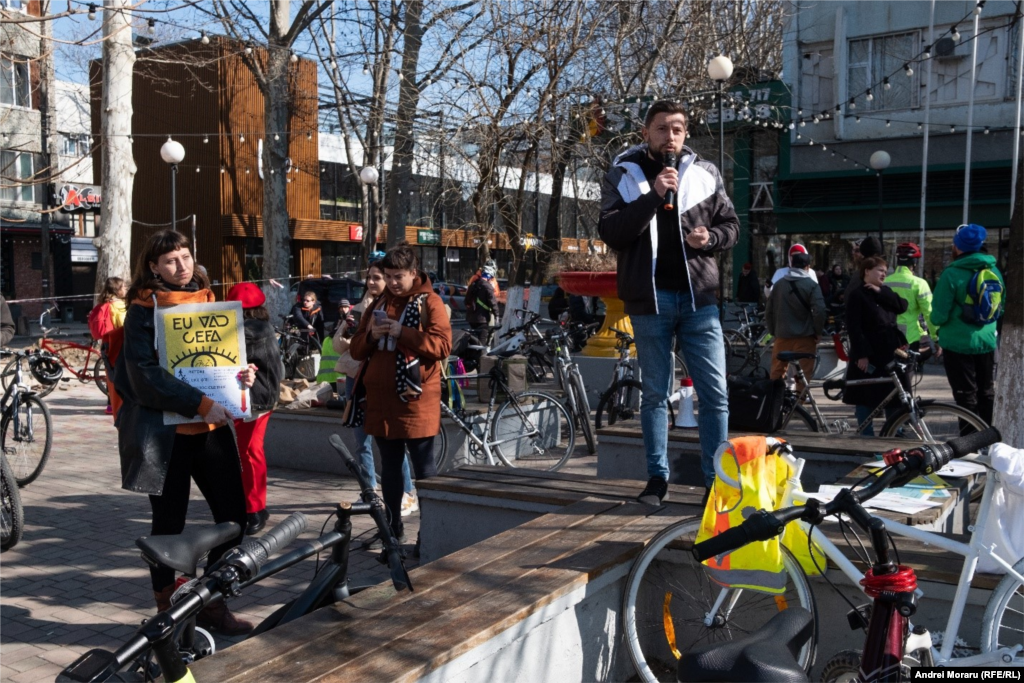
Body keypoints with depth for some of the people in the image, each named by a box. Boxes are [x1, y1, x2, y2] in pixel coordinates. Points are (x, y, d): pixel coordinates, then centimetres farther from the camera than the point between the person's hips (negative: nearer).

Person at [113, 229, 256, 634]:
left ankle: (213, 604, 19)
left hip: (212, 427, 5)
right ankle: (167, 611, 23)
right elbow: (145, 374, -17)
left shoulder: (207, 301, 11)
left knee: (234, 515, 3)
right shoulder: (143, 311, -6)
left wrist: (242, 374, -2)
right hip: (166, 432, -5)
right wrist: (200, 403, -24)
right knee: (169, 524, 6)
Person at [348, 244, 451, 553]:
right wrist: (371, 335, -7)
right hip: (380, 400, 6)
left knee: (424, 468, -1)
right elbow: (356, 350, 14)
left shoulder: (429, 302, -2)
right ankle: (393, 526, 25)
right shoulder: (378, 304, 15)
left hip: (416, 400, -6)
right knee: (389, 466, 14)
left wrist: (402, 332, -20)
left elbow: (442, 345, -14)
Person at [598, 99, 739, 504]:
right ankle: (658, 476, 19)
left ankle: (717, 479, 10)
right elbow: (610, 232, -9)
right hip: (650, 297, -1)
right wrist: (653, 196, -19)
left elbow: (731, 225, 13)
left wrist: (712, 237, -9)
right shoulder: (623, 174, 2)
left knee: (715, 392, 1)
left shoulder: (705, 173, 6)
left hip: (698, 296, 1)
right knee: (655, 392, 8)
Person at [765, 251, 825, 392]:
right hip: (804, 336, -4)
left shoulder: (778, 284, 9)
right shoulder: (811, 285, -5)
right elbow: (819, 311, -15)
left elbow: (769, 311, 11)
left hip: (782, 335, 4)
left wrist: (773, 331, 18)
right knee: (804, 372, 1)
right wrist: (818, 332, -3)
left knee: (777, 372, 14)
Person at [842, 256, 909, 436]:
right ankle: (867, 438, 10)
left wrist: (880, 292, -8)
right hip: (868, 356, -6)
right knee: (866, 400, 2)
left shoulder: (884, 292, 16)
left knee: (895, 398, 7)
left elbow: (902, 306, -2)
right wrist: (862, 354, -19)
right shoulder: (856, 295, -5)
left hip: (890, 353, 6)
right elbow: (854, 327, -13)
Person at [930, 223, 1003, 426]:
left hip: (958, 343, -6)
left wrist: (936, 322, 4)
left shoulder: (952, 274, -17)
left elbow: (939, 315, -17)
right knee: (987, 394, 16)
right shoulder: (994, 270, 2)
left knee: (966, 396, 1)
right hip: (988, 342, 6)